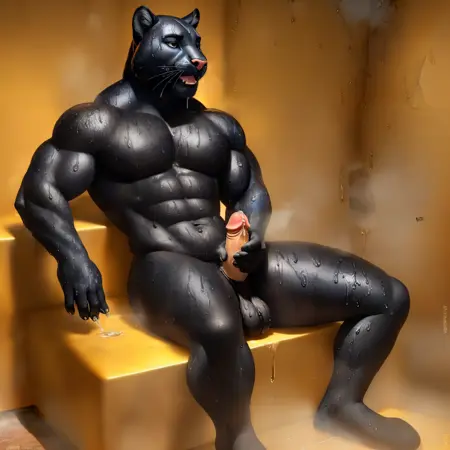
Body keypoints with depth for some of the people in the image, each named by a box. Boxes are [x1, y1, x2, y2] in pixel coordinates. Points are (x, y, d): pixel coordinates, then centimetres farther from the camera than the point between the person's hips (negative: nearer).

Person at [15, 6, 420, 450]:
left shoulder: (220, 126, 20)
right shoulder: (94, 122, 3)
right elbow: (37, 192, -4)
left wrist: (253, 233, -1)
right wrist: (73, 258, -22)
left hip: (238, 261, 6)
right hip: (165, 267, -6)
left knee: (389, 295, 0)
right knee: (220, 327, -43)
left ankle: (341, 404, 17)